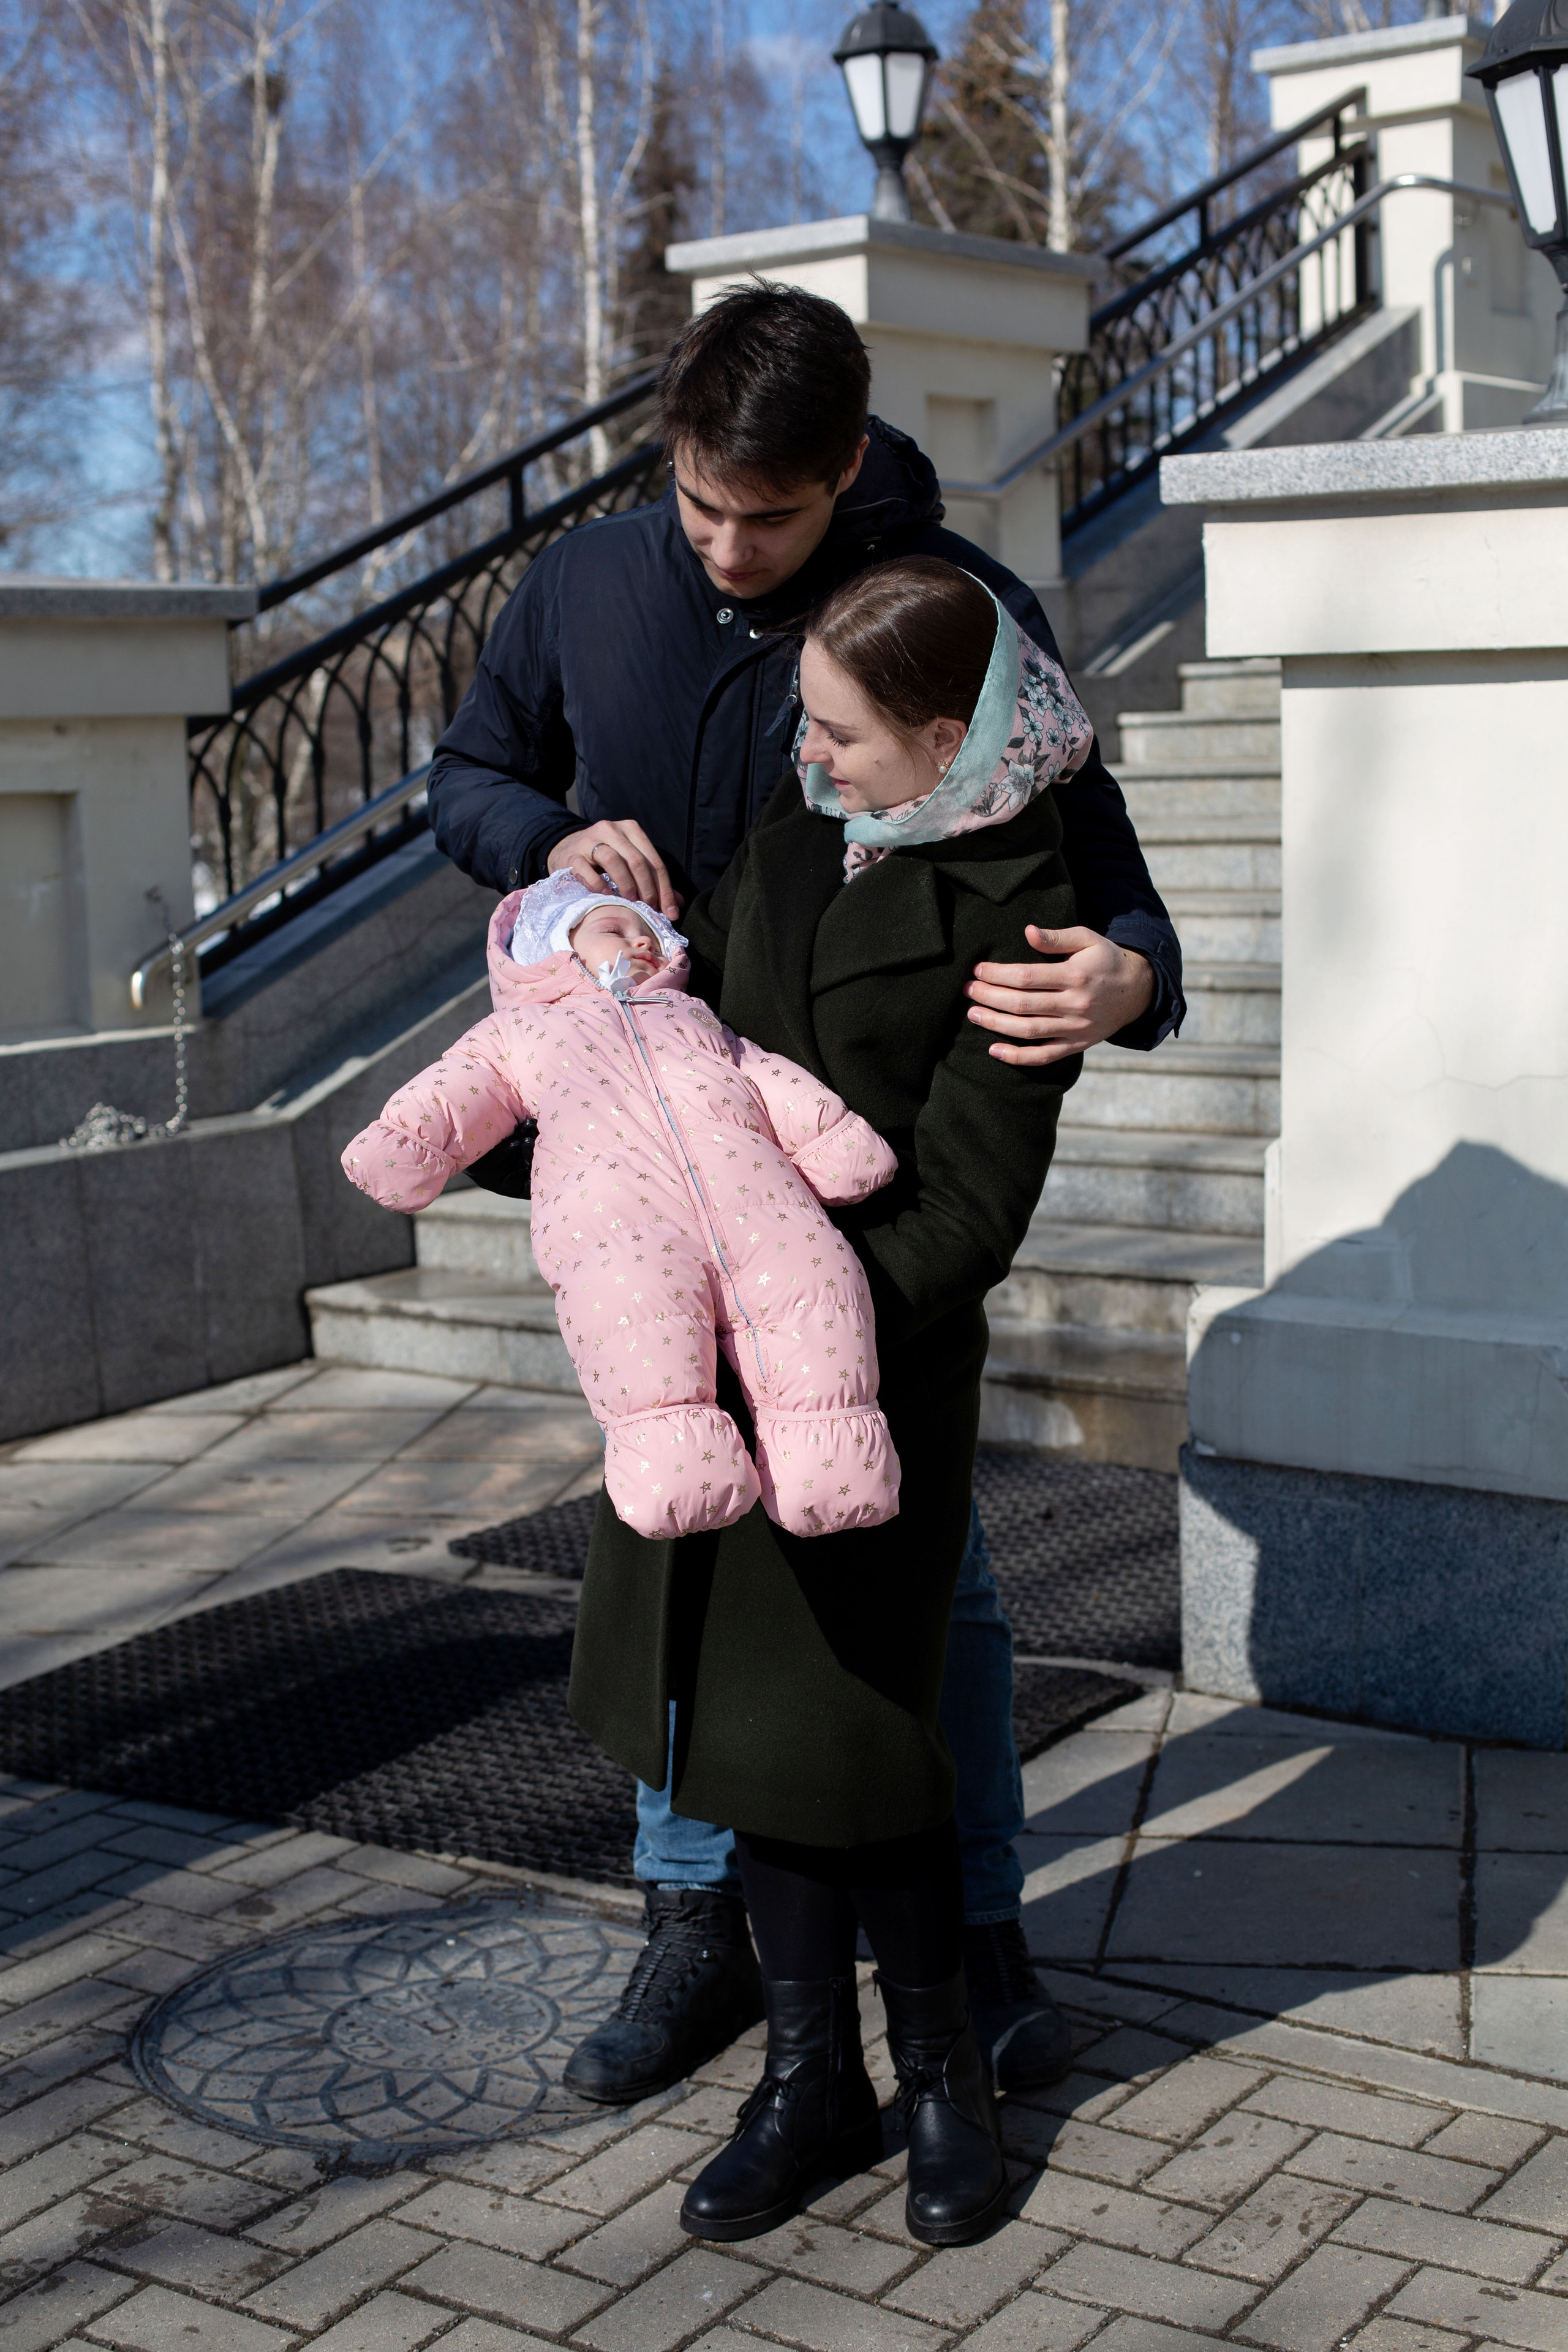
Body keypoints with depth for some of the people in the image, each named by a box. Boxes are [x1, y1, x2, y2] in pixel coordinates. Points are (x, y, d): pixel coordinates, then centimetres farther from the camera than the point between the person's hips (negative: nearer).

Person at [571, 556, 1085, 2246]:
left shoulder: (1014, 922, -13)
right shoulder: (792, 832, 7)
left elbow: (965, 1212, -16)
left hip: (879, 1360, -6)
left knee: (847, 1731, -2)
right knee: (747, 1715, 9)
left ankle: (939, 2070, 23)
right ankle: (811, 2079, 24)